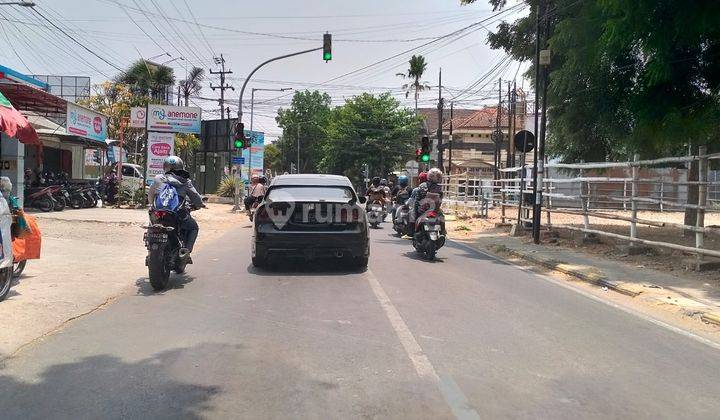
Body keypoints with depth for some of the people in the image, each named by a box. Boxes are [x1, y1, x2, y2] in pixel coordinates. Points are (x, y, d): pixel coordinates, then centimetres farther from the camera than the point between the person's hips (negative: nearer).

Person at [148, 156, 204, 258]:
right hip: (179, 215, -3)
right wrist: (199, 205, 28)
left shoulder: (158, 179, 10)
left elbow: (150, 194, 22)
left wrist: (153, 204, 42)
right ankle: (186, 248, 1)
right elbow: (195, 196, 6)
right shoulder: (185, 181, 2)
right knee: (193, 227, 22)